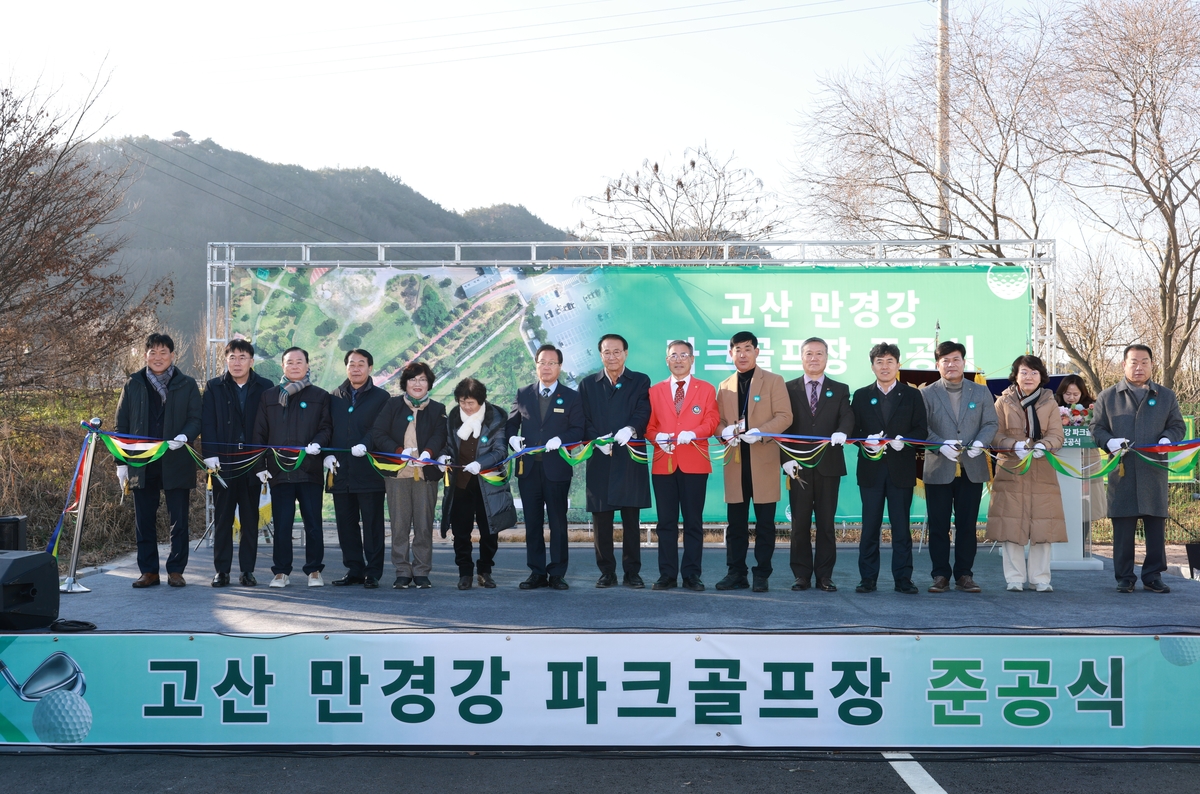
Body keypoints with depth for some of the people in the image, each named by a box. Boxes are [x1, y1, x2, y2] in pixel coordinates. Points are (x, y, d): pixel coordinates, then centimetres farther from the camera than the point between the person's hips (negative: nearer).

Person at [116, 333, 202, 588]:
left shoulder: (187, 385, 5)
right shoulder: (133, 385, 9)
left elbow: (196, 419, 1)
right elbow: (122, 425, 10)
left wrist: (184, 437, -21)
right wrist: (121, 462, 3)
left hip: (177, 464, -2)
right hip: (142, 465, 2)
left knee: (179, 520, 1)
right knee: (144, 521, 5)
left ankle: (176, 570, 10)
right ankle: (149, 571, 13)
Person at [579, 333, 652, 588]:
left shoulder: (640, 382, 9)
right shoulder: (588, 384, 13)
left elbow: (643, 412, -4)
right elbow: (584, 421, 6)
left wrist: (630, 429, -24)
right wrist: (596, 440, -12)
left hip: (630, 459, -1)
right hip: (599, 460, 1)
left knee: (631, 519, 1)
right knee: (600, 519, 2)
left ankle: (632, 572, 9)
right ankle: (607, 572, 12)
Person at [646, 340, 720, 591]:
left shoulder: (706, 389, 9)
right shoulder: (655, 391, 13)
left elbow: (711, 420, 0)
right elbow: (649, 425, 10)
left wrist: (693, 433, -19)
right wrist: (657, 436, -12)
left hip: (694, 464, -1)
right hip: (664, 464, 2)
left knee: (693, 522, 1)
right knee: (666, 522, 3)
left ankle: (692, 575, 6)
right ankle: (667, 574, 8)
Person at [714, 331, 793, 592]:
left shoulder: (773, 381, 4)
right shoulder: (724, 387, 15)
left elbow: (784, 416, -4)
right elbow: (717, 421, 14)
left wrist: (760, 432, -19)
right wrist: (725, 431, -10)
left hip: (764, 461, -3)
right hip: (735, 462, 3)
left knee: (765, 523, 0)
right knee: (735, 522, 6)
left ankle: (761, 575, 6)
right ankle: (736, 573, 12)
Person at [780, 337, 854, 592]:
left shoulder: (840, 390, 10)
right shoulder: (788, 389, 7)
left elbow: (847, 417, -6)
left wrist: (841, 431, -29)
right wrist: (786, 458, -10)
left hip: (828, 465, 0)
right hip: (798, 467, 0)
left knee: (826, 523, 4)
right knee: (799, 523, 3)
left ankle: (825, 575, 9)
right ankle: (802, 575, 10)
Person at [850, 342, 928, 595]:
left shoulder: (912, 395, 8)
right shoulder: (861, 396, 10)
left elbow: (921, 430, 3)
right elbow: (852, 430, 6)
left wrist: (904, 440, -16)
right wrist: (866, 441, -14)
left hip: (902, 469, -1)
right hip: (871, 469, 1)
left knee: (901, 526, 2)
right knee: (870, 526, 3)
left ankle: (903, 579, 7)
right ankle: (868, 578, 8)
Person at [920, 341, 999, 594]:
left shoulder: (981, 392, 11)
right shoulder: (927, 394, 5)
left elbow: (991, 423, 7)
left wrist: (980, 442, -13)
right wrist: (942, 445, -17)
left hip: (972, 469, 1)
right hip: (938, 469, -1)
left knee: (967, 525, 4)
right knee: (938, 526, 1)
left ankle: (964, 575, 12)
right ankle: (940, 575, 8)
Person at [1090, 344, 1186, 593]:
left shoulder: (1166, 396, 13)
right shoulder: (1107, 397, 10)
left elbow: (1178, 426, 14)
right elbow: (1097, 428, 9)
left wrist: (1168, 439, -8)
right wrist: (1109, 441, -12)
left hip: (1154, 472, 1)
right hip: (1122, 472, -1)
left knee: (1156, 526, 3)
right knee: (1123, 526, 0)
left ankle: (1153, 576, 12)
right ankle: (1125, 577, 8)